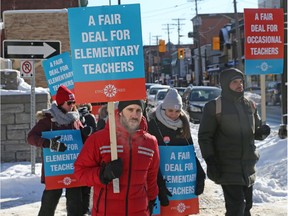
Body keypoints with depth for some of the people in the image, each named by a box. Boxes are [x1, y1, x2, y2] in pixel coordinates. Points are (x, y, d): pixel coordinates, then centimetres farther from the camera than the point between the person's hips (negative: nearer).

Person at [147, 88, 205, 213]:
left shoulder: (183, 123, 4)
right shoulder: (153, 124, -13)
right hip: (161, 178, -5)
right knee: (163, 210, -1)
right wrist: (159, 182, -22)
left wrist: (200, 175, -2)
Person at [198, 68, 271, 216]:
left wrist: (262, 132, -4)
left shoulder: (250, 105, 11)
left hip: (248, 167, 6)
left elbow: (256, 132, 20)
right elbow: (204, 137, -6)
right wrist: (210, 161, -14)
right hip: (228, 168, -6)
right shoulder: (214, 107, -5)